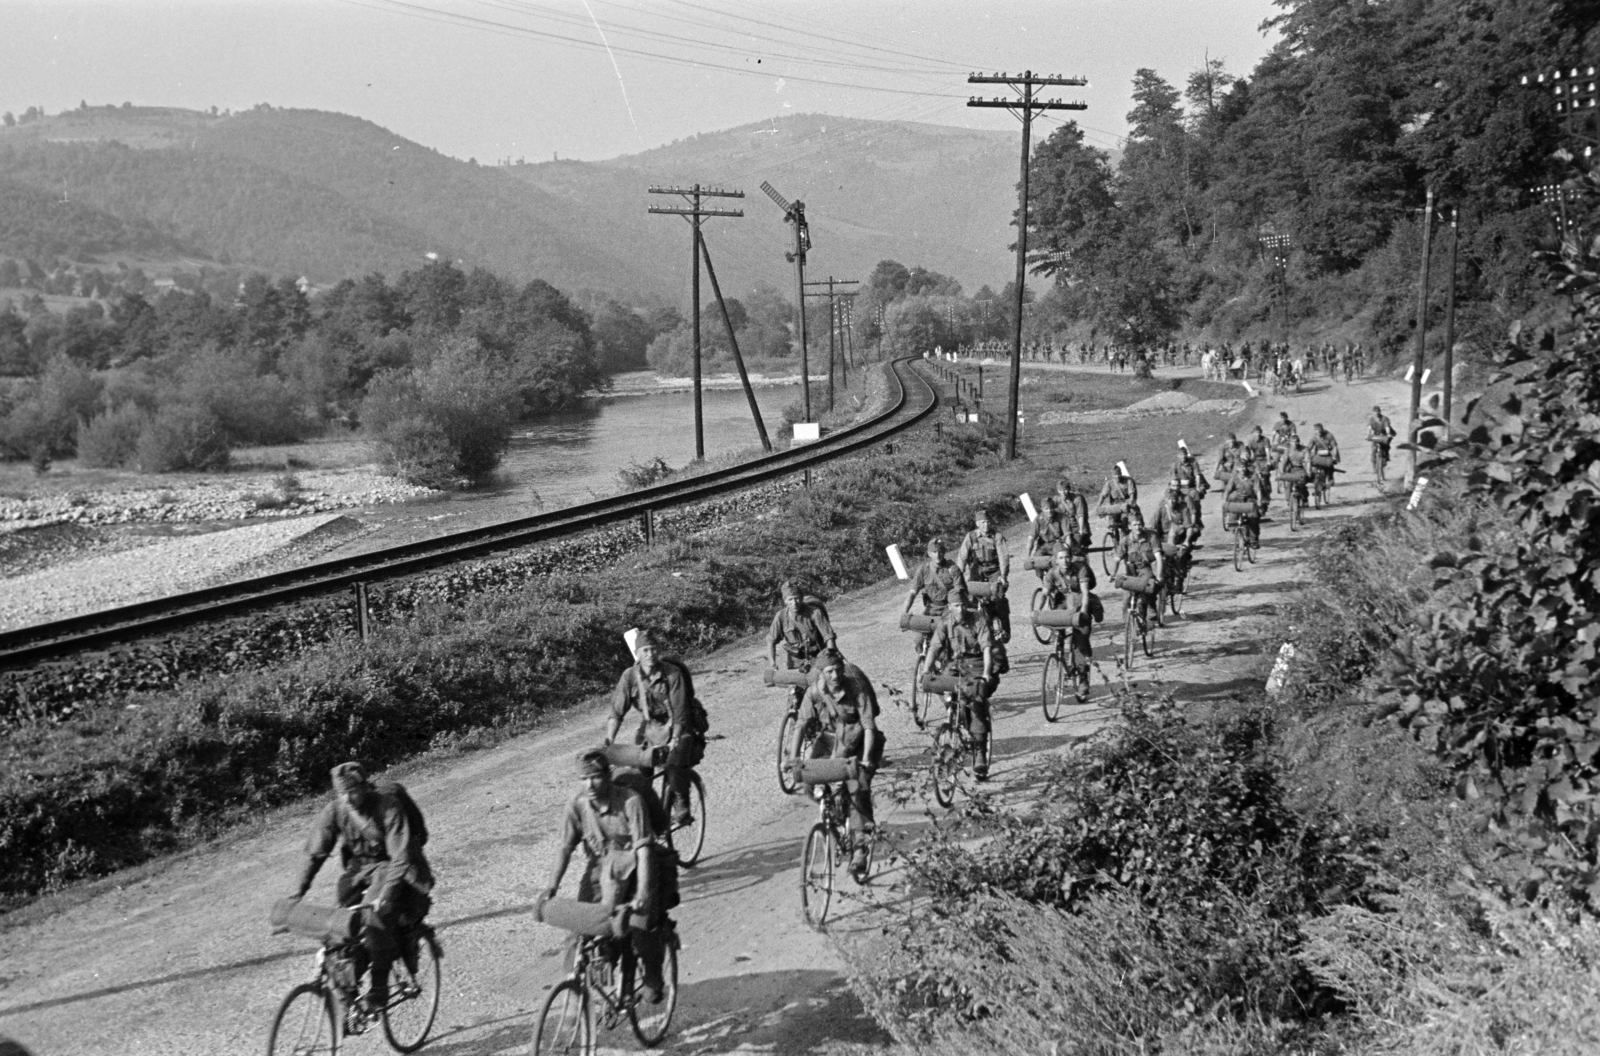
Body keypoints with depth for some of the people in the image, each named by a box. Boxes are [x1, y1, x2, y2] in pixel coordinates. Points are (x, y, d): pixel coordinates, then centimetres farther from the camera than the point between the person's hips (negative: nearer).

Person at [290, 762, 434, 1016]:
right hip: (360, 866, 5)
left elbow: (401, 855, -30)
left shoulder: (389, 806, -26)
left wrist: (385, 893, -41)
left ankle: (379, 990, -15)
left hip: (393, 868, -5)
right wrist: (298, 891, -15)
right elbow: (315, 852, -6)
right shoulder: (335, 811, -13)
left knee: (376, 916, -26)